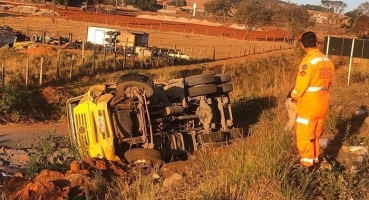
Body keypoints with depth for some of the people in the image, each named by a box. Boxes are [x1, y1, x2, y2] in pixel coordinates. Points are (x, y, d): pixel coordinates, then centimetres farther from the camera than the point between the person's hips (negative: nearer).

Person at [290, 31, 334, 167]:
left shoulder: (308, 61, -20)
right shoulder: (327, 60, 3)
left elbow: (301, 85, -20)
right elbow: (328, 82, 12)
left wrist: (294, 96, -2)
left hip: (308, 106, -7)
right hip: (322, 104, 8)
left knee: (304, 135, 6)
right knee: (315, 134, 21)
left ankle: (307, 161, 13)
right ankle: (315, 157, 31)